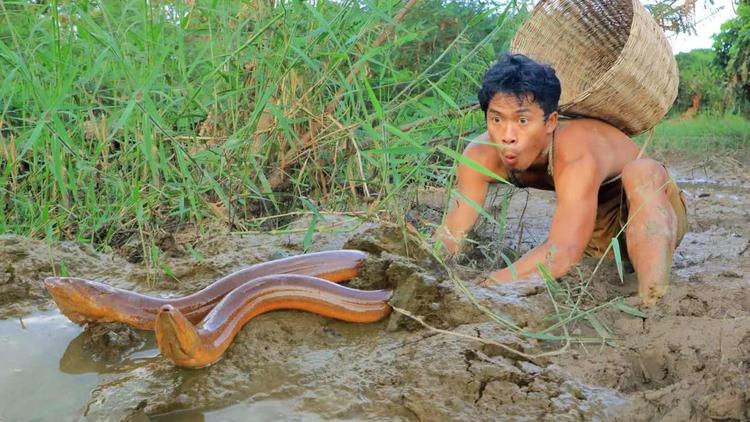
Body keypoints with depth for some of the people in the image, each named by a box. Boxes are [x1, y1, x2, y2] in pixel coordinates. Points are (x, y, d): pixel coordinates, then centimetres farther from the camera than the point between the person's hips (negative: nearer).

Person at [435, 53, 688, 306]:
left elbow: (563, 254, -51)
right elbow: (450, 233, -22)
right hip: (598, 231, 8)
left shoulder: (578, 156, -39)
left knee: (641, 171, -36)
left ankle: (651, 307, -40)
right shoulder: (482, 156, -22)